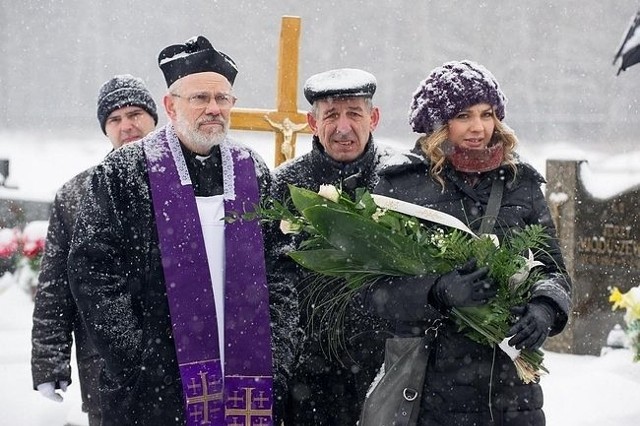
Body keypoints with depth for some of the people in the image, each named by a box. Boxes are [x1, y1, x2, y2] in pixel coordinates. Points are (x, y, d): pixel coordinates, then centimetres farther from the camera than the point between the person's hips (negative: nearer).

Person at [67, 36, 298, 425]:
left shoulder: (254, 174, 12)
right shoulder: (124, 174, 1)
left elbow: (282, 276, 12)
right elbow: (93, 272, -4)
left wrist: (275, 361, 1)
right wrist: (139, 361, -11)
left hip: (246, 388, 3)